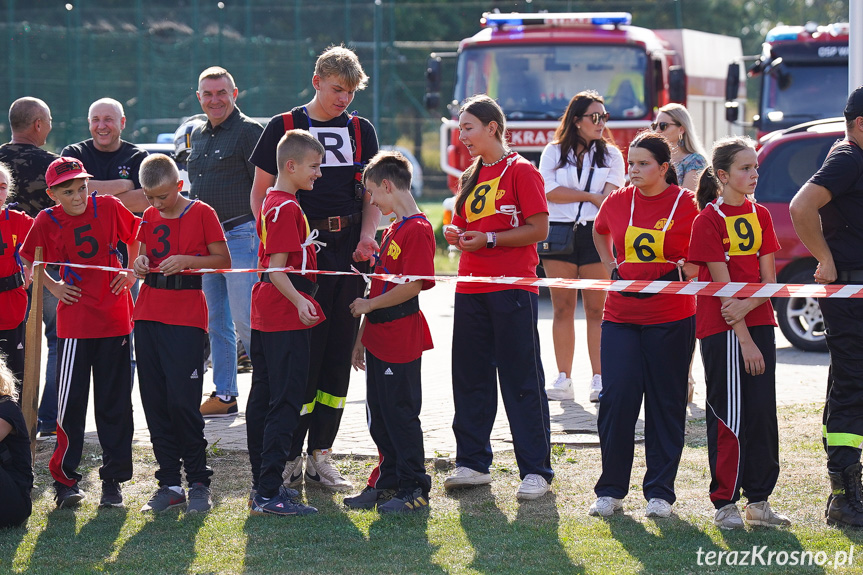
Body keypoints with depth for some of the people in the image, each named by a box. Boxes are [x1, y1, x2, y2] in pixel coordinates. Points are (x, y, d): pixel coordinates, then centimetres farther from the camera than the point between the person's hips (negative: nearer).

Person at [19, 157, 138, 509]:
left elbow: (136, 237, 15)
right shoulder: (47, 221, -4)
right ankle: (65, 479, 9)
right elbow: (29, 258, 12)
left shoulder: (108, 208, -2)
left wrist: (131, 272, 5)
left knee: (115, 401, 6)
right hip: (74, 322, -1)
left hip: (115, 318, 1)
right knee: (71, 402, -1)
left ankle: (113, 479, 15)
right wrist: (53, 287, 2)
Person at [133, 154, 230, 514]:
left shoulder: (201, 213, -3)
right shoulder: (149, 217, 12)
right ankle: (169, 483, 12)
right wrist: (140, 264, -1)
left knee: (182, 400, -9)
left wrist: (187, 260, -16)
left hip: (187, 320, -6)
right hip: (149, 317, 6)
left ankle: (198, 481, 2)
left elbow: (223, 260, -2)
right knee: (155, 403, 5)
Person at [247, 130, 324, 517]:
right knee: (285, 403, -9)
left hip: (264, 317, 11)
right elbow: (277, 269, -21)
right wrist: (299, 302, -31)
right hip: (285, 319, -11)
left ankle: (263, 484, 20)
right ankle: (269, 494, -11)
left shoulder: (273, 203, 16)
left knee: (263, 399, 13)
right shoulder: (287, 208, -15)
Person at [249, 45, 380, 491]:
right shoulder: (284, 127, 3)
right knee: (303, 352, -8)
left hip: (349, 253, 4)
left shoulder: (362, 131, 14)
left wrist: (367, 237, -3)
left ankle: (320, 456, 12)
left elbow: (372, 193, 16)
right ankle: (288, 458, -2)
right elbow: (261, 193, 4)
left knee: (338, 354, 5)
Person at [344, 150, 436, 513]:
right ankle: (388, 482, 22)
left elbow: (413, 286, -22)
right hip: (379, 340, 9)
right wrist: (362, 337, 19)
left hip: (401, 342, -9)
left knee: (401, 414, -4)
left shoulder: (418, 230, -14)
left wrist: (368, 305, -12)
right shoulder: (392, 230, 16)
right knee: (379, 416, 13)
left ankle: (414, 489, 3)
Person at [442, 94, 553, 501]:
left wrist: (488, 239, -16)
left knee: (521, 380, -4)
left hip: (513, 289, -7)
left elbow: (539, 229, -12)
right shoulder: (470, 177, 16)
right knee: (470, 376, 9)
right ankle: (473, 463, 18)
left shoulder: (520, 171, -6)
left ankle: (536, 470, -1)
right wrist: (456, 236, -1)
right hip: (471, 289, 7)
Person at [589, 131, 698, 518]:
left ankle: (660, 491, 11)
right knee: (616, 398, -4)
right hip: (620, 315, 2)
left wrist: (688, 268, -8)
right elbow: (599, 233, 26)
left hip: (670, 317, -2)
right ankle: (611, 490, 7)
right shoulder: (617, 202, 5)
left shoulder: (686, 204, -5)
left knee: (666, 403, 3)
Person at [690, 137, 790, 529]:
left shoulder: (760, 216, 10)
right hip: (721, 329, -6)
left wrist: (746, 305, -16)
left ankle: (758, 501, 12)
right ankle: (725, 503, 3)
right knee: (729, 416, -4)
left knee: (762, 412, 5)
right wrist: (745, 340, -16)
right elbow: (722, 285, -12)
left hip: (758, 321, 6)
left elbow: (769, 279, 5)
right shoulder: (709, 220, -8)